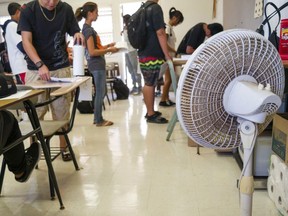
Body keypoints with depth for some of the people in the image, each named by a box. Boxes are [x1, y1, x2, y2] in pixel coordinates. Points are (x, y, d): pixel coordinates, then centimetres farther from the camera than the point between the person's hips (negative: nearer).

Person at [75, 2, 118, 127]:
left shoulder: (88, 28, 15)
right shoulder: (88, 29, -15)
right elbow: (92, 52, -20)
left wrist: (107, 46, 12)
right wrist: (109, 50, -14)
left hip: (98, 64, 10)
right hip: (97, 65, -10)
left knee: (101, 92, 16)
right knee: (100, 93, -1)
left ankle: (97, 118, 24)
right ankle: (99, 121, 9)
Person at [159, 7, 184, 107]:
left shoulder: (171, 28, 16)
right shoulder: (167, 27, -12)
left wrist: (175, 52, 5)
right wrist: (175, 51, -17)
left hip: (171, 56, 9)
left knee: (169, 79, 10)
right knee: (168, 79, -6)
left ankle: (166, 99, 15)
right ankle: (163, 100, 0)